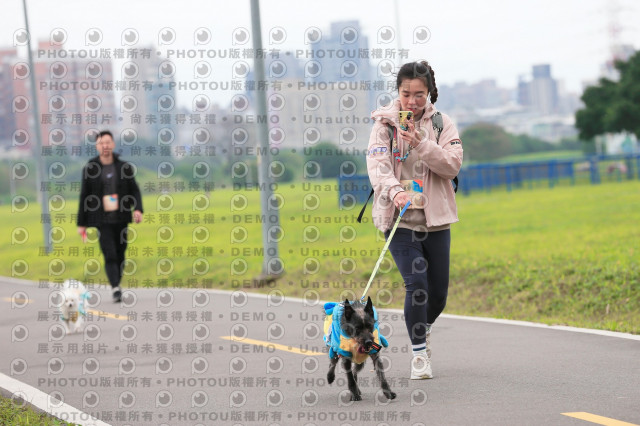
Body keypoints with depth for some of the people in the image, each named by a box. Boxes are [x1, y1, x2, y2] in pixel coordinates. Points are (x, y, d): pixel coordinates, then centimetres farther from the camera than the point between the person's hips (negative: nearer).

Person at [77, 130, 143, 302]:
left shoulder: (124, 167, 6)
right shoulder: (90, 169, 4)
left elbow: (134, 190, 11)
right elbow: (84, 197, 7)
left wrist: (138, 209, -8)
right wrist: (81, 223, 6)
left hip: (121, 219, 2)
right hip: (102, 221, -2)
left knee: (120, 256, 6)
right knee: (110, 256, -15)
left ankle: (116, 289, 18)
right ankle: (115, 289, -25)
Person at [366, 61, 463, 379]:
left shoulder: (442, 124, 4)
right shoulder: (385, 124, -2)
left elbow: (452, 164, -7)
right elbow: (377, 165, -15)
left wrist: (421, 144, -21)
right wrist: (394, 191, -34)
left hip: (435, 217, 3)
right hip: (399, 218, -3)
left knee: (439, 290, 8)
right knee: (416, 284, -16)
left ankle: (424, 329, 41)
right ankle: (419, 353, -2)